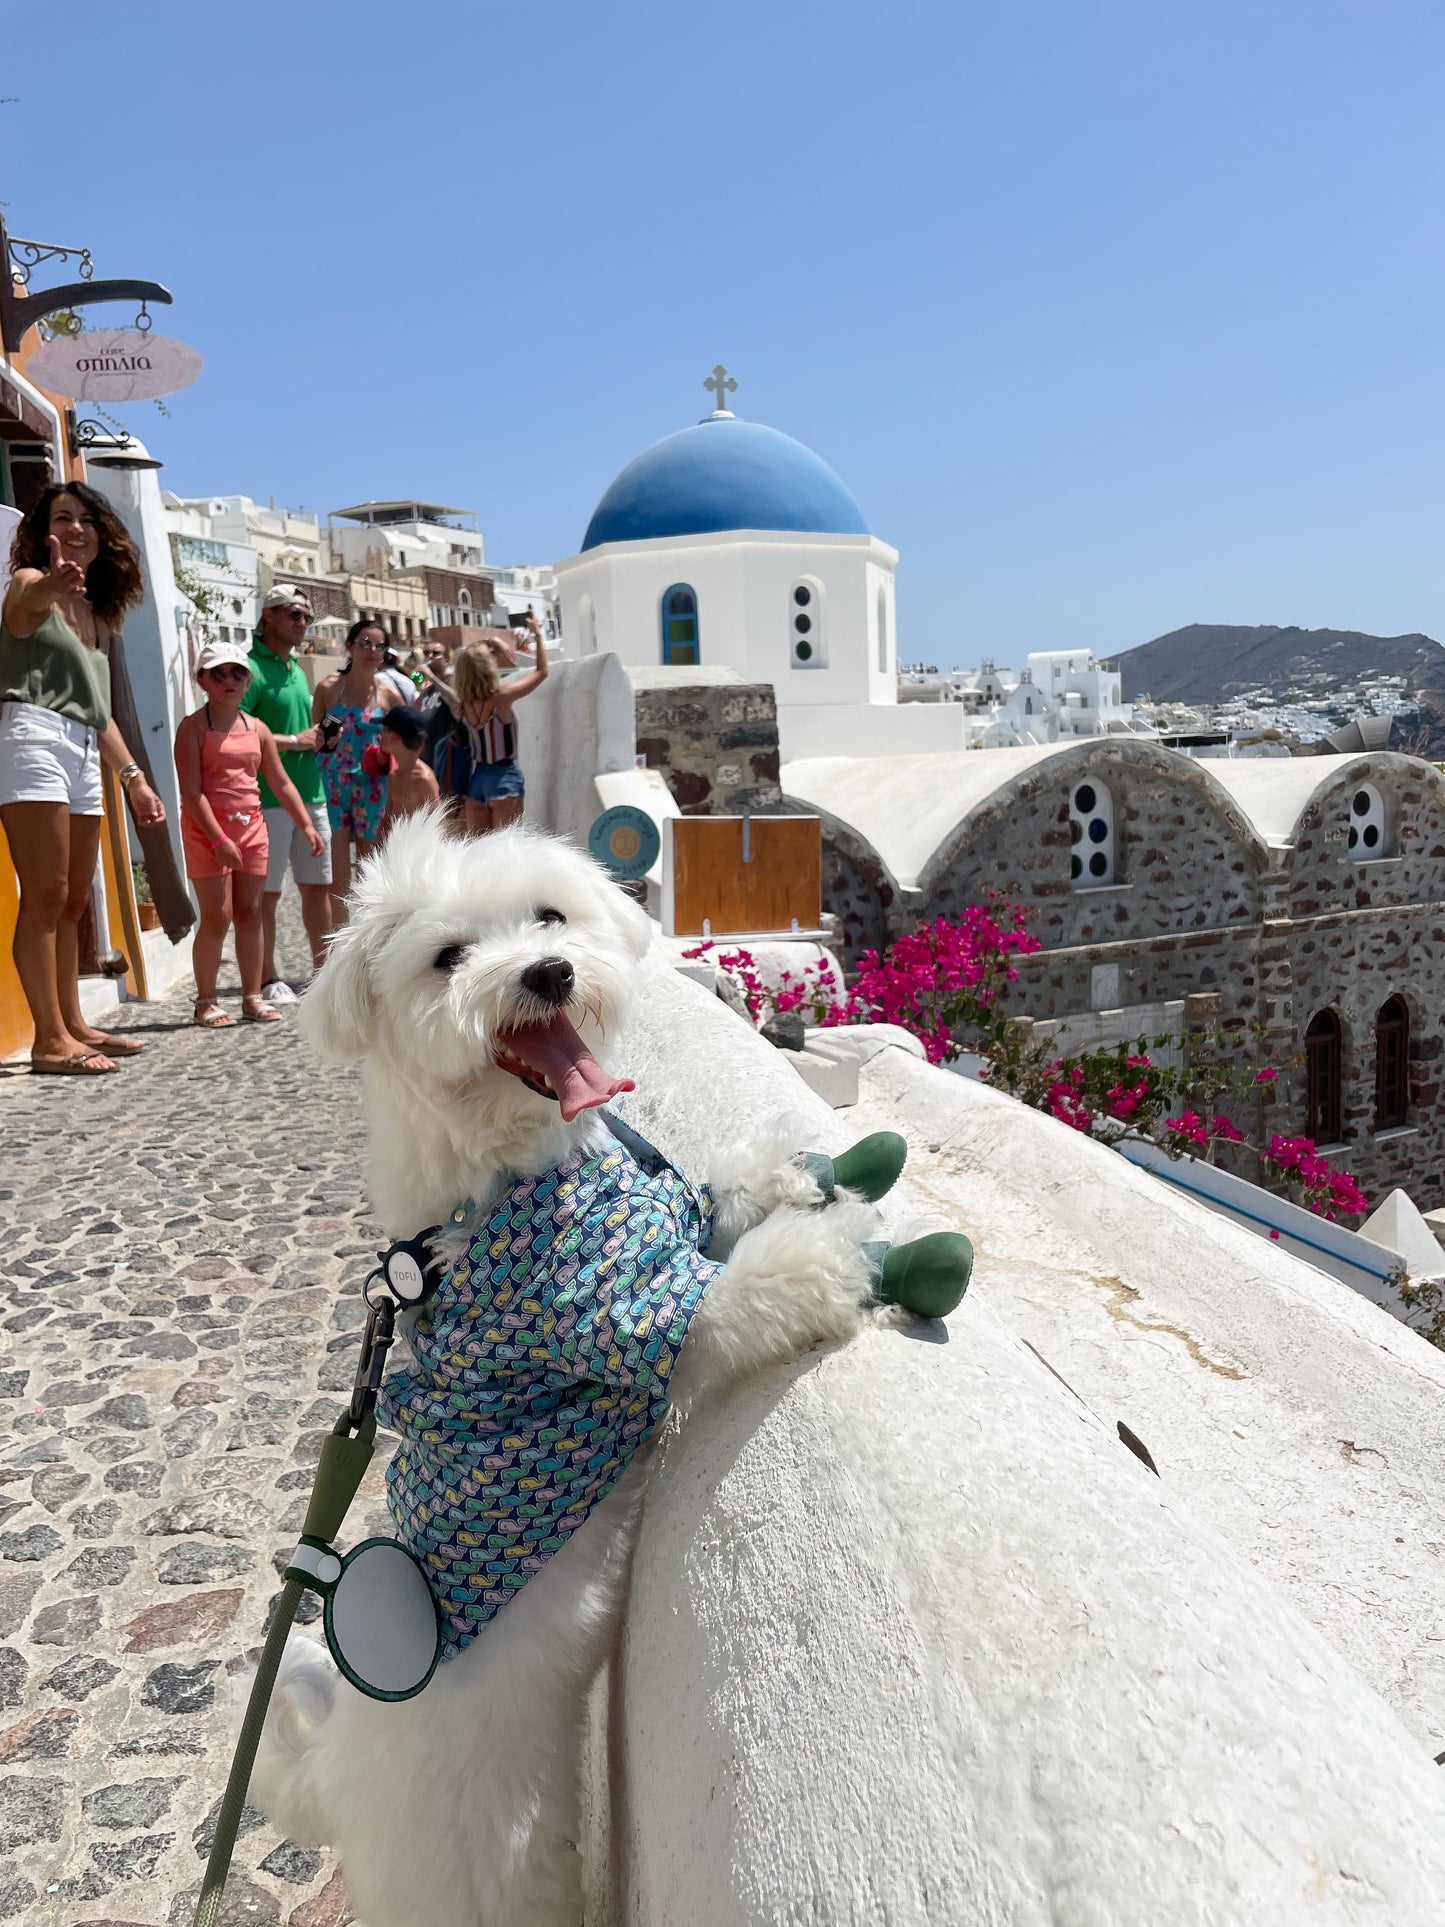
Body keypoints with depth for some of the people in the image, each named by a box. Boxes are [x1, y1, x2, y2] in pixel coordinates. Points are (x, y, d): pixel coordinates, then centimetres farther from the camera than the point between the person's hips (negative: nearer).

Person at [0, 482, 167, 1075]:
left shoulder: (95, 611, 23)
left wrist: (133, 776, 25)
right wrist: (50, 585, -50)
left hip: (82, 754, 8)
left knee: (73, 900, 10)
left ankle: (72, 1025, 17)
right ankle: (50, 1041, -11)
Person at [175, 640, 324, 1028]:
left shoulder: (257, 728, 12)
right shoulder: (193, 728, -5)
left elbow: (281, 783, 15)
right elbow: (192, 792, -12)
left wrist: (307, 826, 8)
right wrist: (218, 838, -20)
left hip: (251, 825, 5)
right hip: (207, 828, -5)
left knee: (250, 912, 7)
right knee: (217, 916, -6)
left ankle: (253, 997, 14)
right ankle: (205, 1003, 5)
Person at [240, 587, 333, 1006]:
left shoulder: (297, 669, 18)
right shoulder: (253, 668, -9)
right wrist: (296, 741, -15)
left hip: (311, 793, 8)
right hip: (269, 797, -8)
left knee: (318, 885, 11)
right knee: (266, 892, -1)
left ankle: (324, 969, 21)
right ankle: (268, 980, 6)